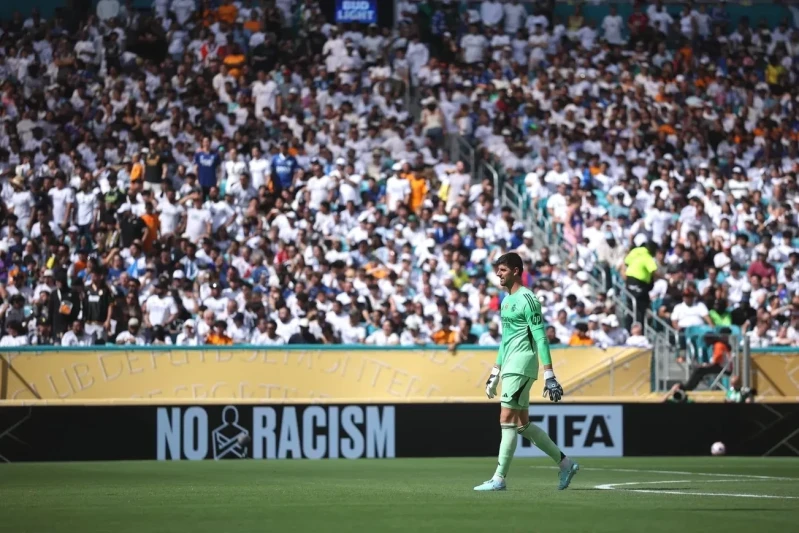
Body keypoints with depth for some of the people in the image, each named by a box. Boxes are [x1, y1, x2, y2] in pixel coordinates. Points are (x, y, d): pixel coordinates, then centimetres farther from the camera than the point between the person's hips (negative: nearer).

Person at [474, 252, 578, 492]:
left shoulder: (527, 299, -11)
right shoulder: (506, 301, 17)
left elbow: (541, 338, -15)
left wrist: (549, 375, -19)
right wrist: (495, 373, 26)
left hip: (521, 366, -10)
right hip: (510, 368, 10)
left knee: (507, 420, -11)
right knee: (523, 424, 11)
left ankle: (499, 478, -9)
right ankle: (565, 463, 20)